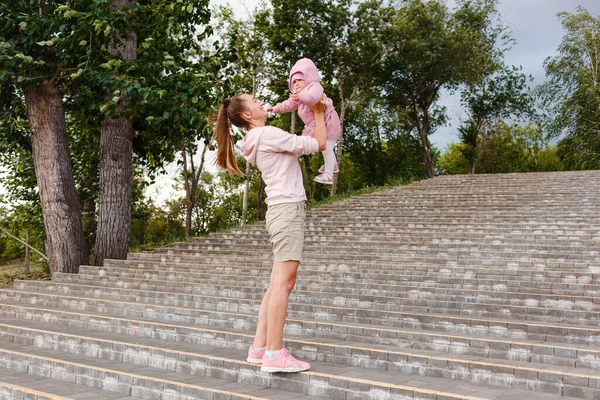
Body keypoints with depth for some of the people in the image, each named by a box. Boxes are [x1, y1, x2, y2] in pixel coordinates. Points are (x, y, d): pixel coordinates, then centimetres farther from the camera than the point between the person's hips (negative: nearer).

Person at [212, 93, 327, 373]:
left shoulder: (257, 140, 19)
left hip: (281, 210, 10)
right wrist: (319, 113, 9)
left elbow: (300, 146, 24)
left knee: (278, 283, 8)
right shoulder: (268, 134, -9)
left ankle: (259, 347, 9)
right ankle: (274, 355, -13)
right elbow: (318, 144, -6)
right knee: (284, 281, -12)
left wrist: (315, 114, 22)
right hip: (288, 208, -10)